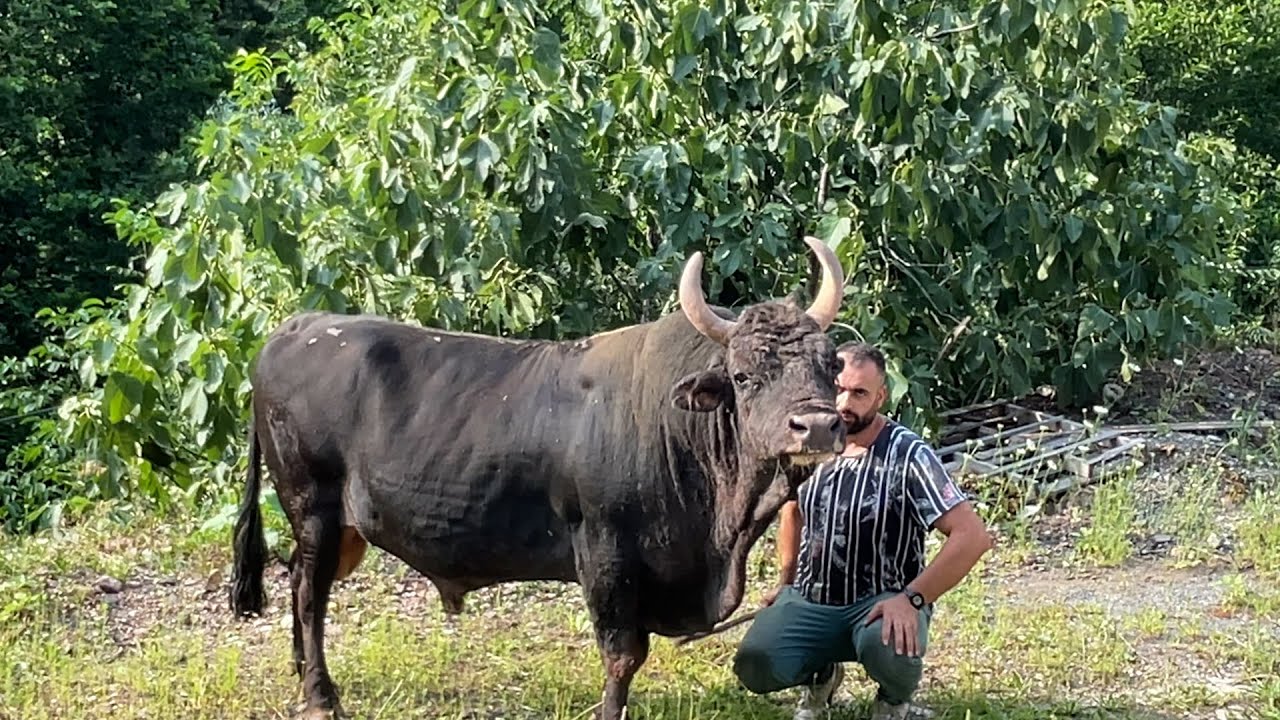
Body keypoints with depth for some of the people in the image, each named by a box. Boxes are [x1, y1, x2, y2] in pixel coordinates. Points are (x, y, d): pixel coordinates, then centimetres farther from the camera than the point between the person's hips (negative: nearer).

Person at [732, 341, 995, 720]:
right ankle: (821, 674, 15)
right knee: (754, 667, -22)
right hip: (809, 600, 4)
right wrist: (786, 581, 18)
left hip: (883, 602, -4)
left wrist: (912, 599, -27)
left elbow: (972, 536, -21)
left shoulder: (907, 455, -15)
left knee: (885, 646, -38)